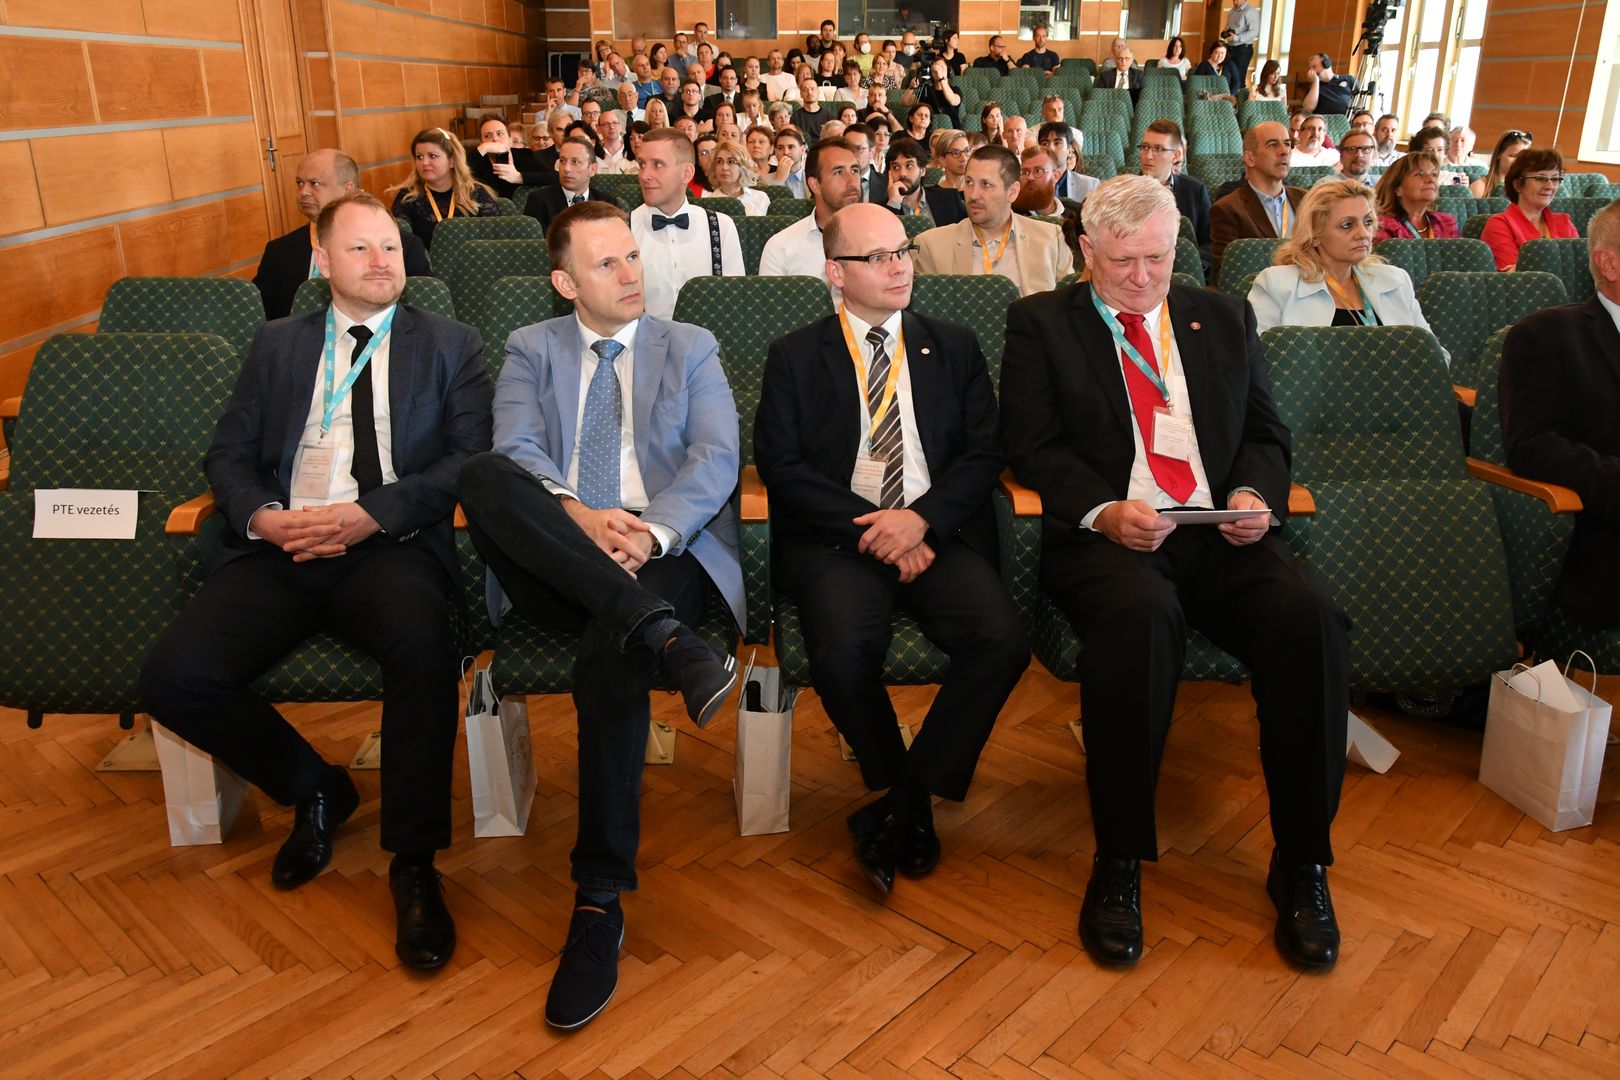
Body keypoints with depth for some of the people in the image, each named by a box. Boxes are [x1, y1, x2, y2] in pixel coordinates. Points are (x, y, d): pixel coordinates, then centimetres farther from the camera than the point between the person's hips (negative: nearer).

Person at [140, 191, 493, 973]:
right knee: (173, 677, -21)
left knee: (423, 646, -36)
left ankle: (413, 864, -18)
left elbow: (472, 457, 2)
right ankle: (314, 789, 7)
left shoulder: (450, 345, 15)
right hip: (279, 551, 3)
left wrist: (374, 512, -12)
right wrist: (263, 517, -7)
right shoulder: (277, 345, 23)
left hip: (392, 548, -3)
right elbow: (229, 455, 16)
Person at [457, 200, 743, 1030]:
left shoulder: (690, 348, 19)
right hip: (554, 565, 1)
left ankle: (600, 899, -23)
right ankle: (663, 634, -40)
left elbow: (717, 458, 3)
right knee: (480, 475, -30)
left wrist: (653, 530, -17)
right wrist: (579, 515, -21)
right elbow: (516, 452, 1)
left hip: (662, 551, -1)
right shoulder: (530, 350, 20)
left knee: (609, 653, -35)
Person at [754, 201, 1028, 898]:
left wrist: (923, 518, -11)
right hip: (838, 538, -2)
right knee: (842, 655, -32)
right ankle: (907, 798, -2)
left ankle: (903, 798, -8)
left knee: (1001, 640, -27)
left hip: (939, 534, 2)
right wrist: (869, 529, -12)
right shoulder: (795, 357, 11)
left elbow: (984, 452, 8)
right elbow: (781, 464, 0)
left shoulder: (955, 349, 18)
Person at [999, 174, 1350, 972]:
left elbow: (1266, 434, 19)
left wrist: (1255, 494, -4)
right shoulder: (1042, 323, 10)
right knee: (1139, 615, -37)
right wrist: (1104, 511, -18)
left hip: (1219, 537, 4)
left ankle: (1301, 863, -10)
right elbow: (1032, 447, 0)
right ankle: (1118, 863, -21)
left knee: (1308, 619, -27)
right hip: (1106, 538, -3)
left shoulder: (1223, 319, 21)